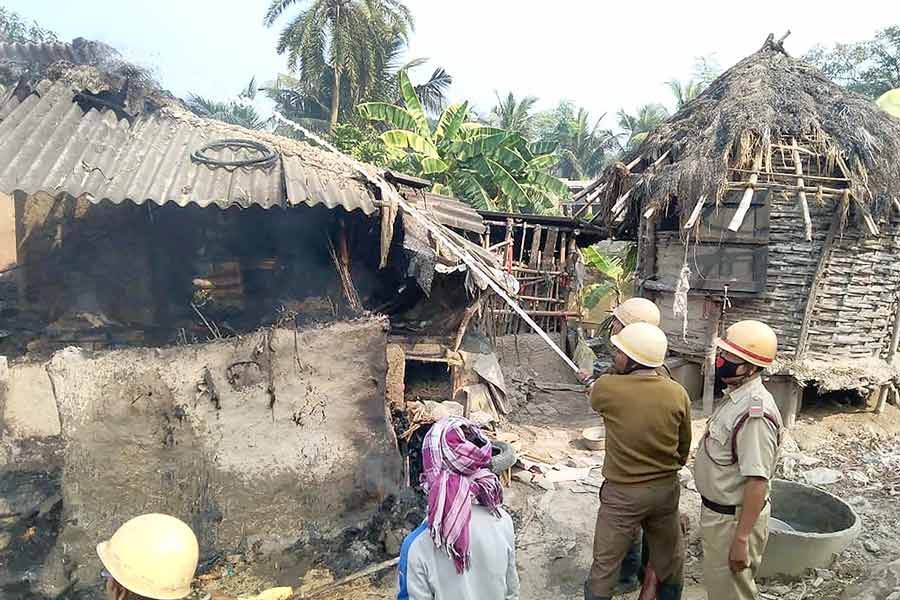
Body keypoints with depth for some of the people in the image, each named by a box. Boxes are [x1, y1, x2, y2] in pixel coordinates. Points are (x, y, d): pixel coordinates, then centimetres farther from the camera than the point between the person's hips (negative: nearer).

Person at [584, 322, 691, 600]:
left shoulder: (605, 387, -20)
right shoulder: (678, 393, -11)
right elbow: (684, 444, 3)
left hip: (623, 493, -3)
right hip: (666, 488, 4)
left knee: (605, 564, 12)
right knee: (669, 558, 24)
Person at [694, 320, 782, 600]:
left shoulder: (755, 413, -29)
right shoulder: (736, 396, 1)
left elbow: (757, 482, -29)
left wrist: (741, 539, -24)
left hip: (734, 519, -9)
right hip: (717, 511, 9)